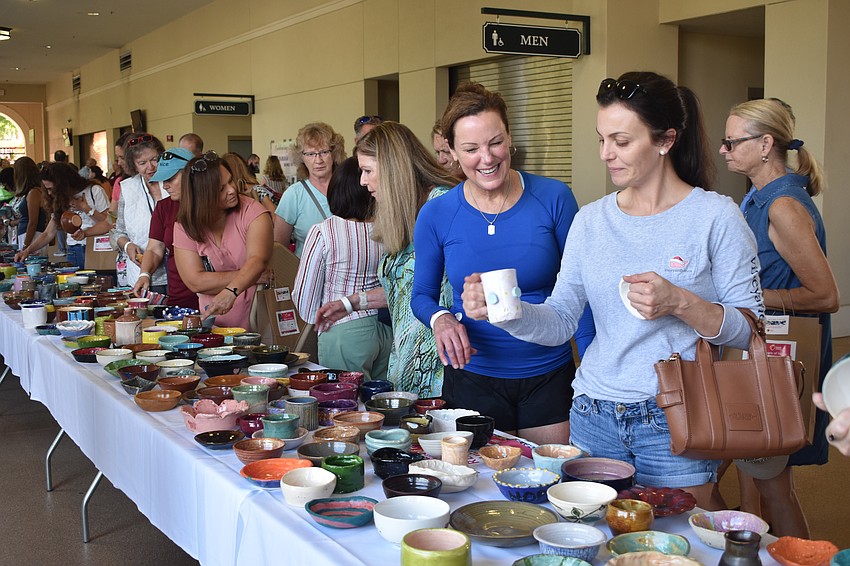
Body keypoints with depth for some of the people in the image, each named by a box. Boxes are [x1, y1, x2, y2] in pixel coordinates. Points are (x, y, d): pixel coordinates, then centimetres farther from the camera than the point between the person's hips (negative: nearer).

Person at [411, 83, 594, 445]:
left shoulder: (554, 198, -8)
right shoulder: (435, 216, -6)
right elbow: (422, 295, 6)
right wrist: (439, 319, -16)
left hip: (549, 377, 0)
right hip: (472, 380, 0)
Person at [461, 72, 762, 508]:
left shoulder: (716, 217, -6)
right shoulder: (592, 220, 6)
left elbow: (752, 329, -7)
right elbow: (559, 322, 2)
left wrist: (680, 303, -22)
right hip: (594, 418, 4)